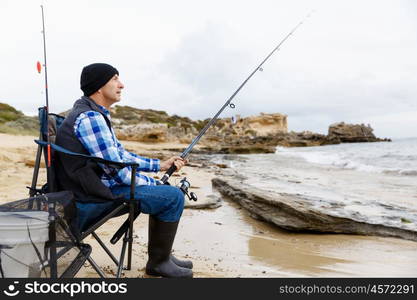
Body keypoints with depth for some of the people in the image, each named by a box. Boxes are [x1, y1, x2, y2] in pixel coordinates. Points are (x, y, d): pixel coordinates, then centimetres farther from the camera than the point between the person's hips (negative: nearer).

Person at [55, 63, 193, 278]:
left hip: (96, 189, 11)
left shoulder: (96, 115, 14)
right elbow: (116, 170, -20)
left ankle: (160, 256, 24)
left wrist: (160, 165, 11)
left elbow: (120, 154, 19)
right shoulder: (89, 117, -19)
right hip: (93, 201, -11)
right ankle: (159, 262, 6)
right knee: (173, 196, -11)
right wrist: (154, 184, -7)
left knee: (164, 192, 17)